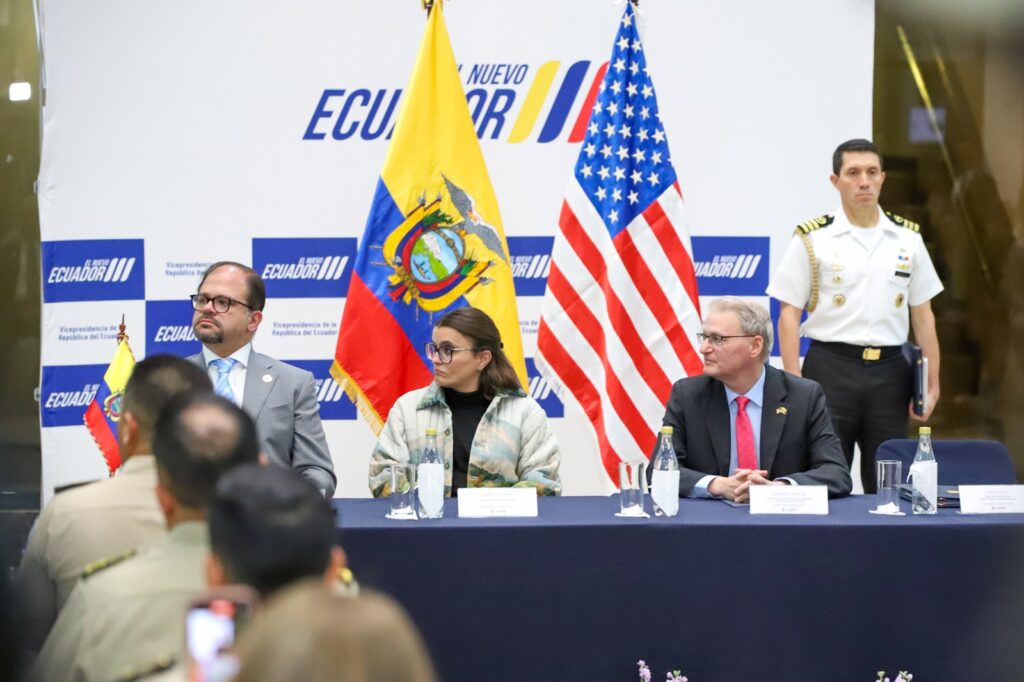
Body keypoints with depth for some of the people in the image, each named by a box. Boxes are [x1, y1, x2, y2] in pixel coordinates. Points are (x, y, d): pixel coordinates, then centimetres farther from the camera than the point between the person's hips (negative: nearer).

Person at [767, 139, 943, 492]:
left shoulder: (907, 238, 8)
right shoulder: (813, 239, -2)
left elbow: (922, 314, 11)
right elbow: (788, 314, -2)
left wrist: (932, 382, 6)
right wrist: (793, 384, -9)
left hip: (890, 370, 3)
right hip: (831, 367, -3)